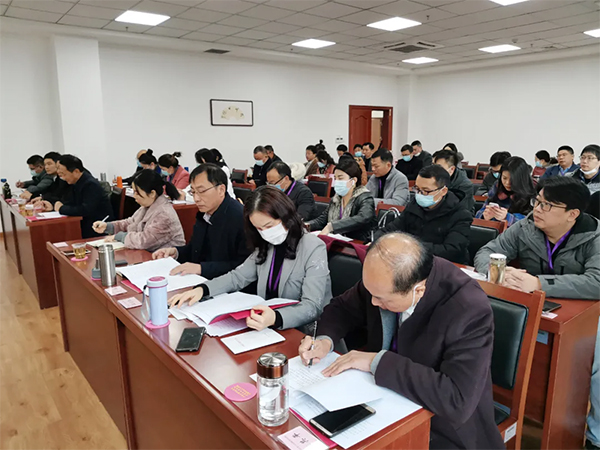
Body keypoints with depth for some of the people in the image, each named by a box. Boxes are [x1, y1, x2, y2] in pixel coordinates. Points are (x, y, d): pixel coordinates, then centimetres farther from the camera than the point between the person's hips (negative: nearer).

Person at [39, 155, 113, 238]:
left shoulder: (91, 185, -20)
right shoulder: (75, 183, 7)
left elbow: (86, 210, -28)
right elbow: (69, 201, 19)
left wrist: (61, 209, -17)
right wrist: (53, 206, 3)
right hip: (85, 224, 8)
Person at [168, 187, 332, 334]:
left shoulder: (314, 248, -15)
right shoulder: (266, 246, 7)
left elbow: (312, 307, -22)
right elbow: (238, 276, 10)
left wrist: (275, 318, -40)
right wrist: (202, 290, -7)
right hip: (269, 329, 7)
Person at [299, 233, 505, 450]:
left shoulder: (471, 309, -29)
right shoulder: (384, 280, -14)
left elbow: (457, 401, -34)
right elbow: (342, 308, 4)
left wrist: (377, 361, -31)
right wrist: (325, 339, -16)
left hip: (441, 432, -4)